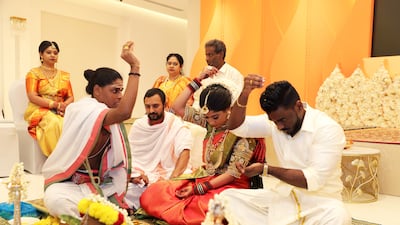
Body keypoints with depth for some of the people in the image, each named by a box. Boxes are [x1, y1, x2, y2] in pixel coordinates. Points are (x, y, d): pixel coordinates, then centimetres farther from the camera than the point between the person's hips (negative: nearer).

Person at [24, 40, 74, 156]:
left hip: (61, 112, 3)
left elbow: (70, 97, 13)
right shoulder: (34, 73, 9)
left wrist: (64, 105, -11)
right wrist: (55, 104, -15)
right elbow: (32, 97, -4)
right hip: (40, 111, -3)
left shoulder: (64, 75, 21)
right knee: (55, 123, -37)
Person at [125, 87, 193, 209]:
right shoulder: (138, 125, 10)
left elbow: (184, 152, -18)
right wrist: (134, 174, -11)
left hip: (166, 178, -3)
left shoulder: (176, 125, -5)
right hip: (140, 180, 3)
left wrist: (172, 179, -32)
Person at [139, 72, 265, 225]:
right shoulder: (209, 122, 4)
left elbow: (233, 173, -15)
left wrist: (198, 189, -18)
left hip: (230, 186, -5)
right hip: (203, 179, 5)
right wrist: (198, 81, 0)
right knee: (152, 193, -16)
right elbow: (177, 107, 5)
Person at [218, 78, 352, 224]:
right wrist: (244, 94, -22)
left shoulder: (328, 129, -17)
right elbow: (236, 127, -5)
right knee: (227, 197, -8)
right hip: (283, 196, 5)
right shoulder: (277, 118, -1)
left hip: (319, 200, -4)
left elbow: (313, 180, -23)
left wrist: (265, 169, -24)